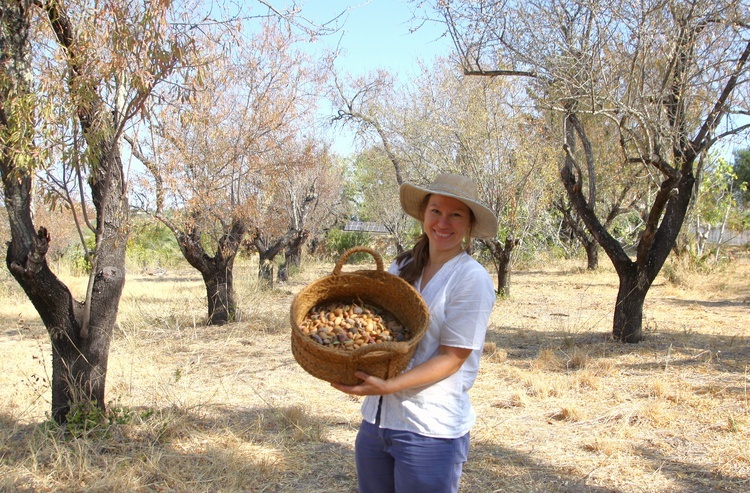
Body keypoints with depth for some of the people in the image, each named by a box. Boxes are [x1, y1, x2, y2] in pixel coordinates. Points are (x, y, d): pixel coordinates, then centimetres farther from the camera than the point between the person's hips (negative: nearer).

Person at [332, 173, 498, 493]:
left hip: (430, 430, -5)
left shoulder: (472, 278, -10)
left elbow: (452, 358, -14)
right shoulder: (401, 268, 6)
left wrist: (389, 386, -25)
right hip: (376, 420, 6)